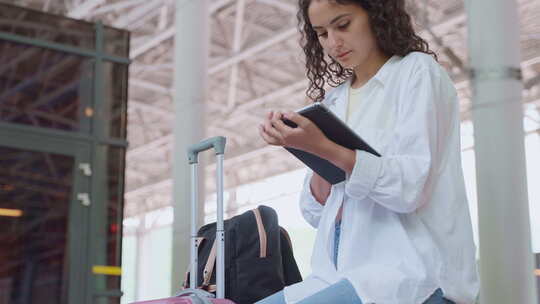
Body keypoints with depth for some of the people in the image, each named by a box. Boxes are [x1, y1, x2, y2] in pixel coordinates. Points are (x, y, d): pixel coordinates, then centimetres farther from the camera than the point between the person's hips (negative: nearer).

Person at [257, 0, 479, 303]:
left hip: (411, 270, -6)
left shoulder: (417, 72, 2)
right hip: (341, 272, 6)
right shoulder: (334, 101, 18)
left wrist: (326, 148, -20)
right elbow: (317, 212, 15)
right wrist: (317, 153, -2)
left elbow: (412, 188, -12)